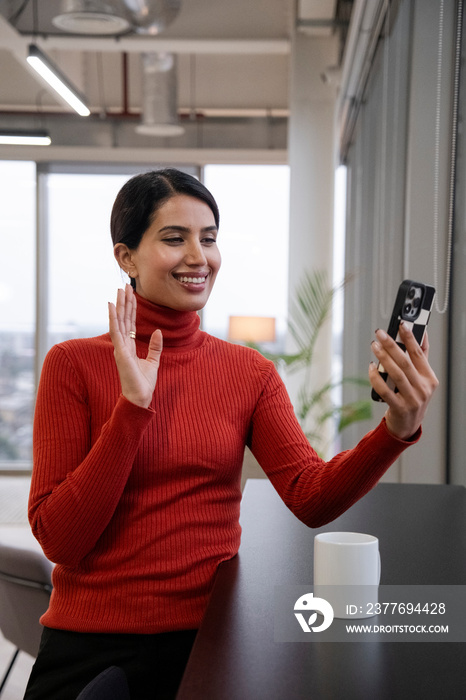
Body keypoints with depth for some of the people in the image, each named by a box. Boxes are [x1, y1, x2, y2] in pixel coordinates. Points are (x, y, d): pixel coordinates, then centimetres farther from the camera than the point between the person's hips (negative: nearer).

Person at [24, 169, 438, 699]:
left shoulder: (250, 372, 3)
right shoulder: (73, 364, -7)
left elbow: (311, 497, -11)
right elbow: (57, 539, -13)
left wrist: (397, 430, -28)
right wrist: (133, 406, -20)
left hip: (211, 636, 3)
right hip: (93, 648, -2)